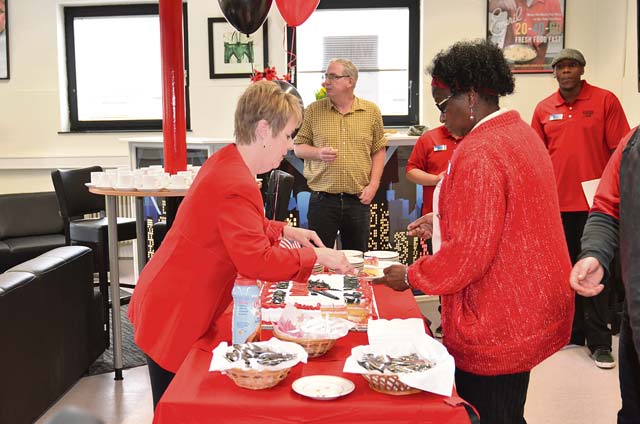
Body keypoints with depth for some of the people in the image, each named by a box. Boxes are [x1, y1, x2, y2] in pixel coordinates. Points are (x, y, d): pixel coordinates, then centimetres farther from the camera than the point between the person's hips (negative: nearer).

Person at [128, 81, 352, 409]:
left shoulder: (226, 161, 7)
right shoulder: (237, 186, -26)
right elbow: (257, 261, -30)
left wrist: (285, 231, 11)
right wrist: (316, 255, -19)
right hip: (174, 318, -10)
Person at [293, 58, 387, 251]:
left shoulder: (371, 111, 6)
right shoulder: (313, 111, 4)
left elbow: (378, 150, 9)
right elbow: (298, 147, 8)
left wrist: (373, 185, -1)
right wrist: (318, 153, -13)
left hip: (359, 199, 1)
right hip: (322, 199, -1)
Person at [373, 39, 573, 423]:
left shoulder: (478, 154, -21)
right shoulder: (521, 133, 10)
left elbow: (470, 253, -23)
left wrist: (411, 277, -9)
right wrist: (444, 220, 15)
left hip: (498, 326, -10)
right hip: (531, 309, 10)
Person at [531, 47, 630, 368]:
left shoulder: (605, 101, -3)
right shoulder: (544, 109, 6)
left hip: (594, 202, -3)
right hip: (557, 203, 4)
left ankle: (599, 342, 12)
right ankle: (572, 333, 26)